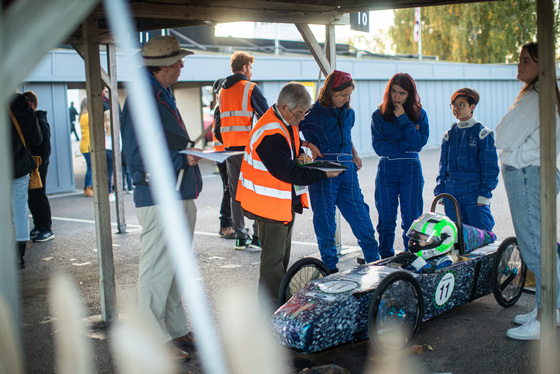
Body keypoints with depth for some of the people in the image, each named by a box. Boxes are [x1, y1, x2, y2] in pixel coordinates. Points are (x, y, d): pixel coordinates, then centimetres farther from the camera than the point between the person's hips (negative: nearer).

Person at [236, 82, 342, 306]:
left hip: (285, 202, 10)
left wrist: (299, 155, 3)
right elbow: (289, 174, -26)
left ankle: (281, 301, 30)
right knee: (273, 258, -2)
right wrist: (324, 174, -21)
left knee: (282, 253, 18)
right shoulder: (270, 134, -27)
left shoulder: (288, 122, 5)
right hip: (271, 204, -10)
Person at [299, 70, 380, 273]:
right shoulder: (312, 114, -4)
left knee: (362, 218, 4)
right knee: (325, 224, 3)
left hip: (347, 173, 4)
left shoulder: (348, 113, 13)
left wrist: (355, 154, 11)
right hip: (323, 177, -4)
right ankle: (331, 270, 16)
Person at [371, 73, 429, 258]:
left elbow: (419, 143, -11)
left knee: (411, 217, 1)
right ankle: (386, 259, 14)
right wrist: (406, 144, -10)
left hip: (411, 169, 0)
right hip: (387, 169, 0)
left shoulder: (419, 114, 2)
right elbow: (379, 147, -7)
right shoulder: (379, 115, 1)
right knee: (386, 218, 5)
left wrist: (404, 120, -15)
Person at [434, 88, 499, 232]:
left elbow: (490, 167, -3)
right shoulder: (449, 134, 12)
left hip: (474, 190, -4)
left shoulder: (483, 133, -1)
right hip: (451, 191, 4)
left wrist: (485, 194, -10)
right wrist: (439, 192, 9)